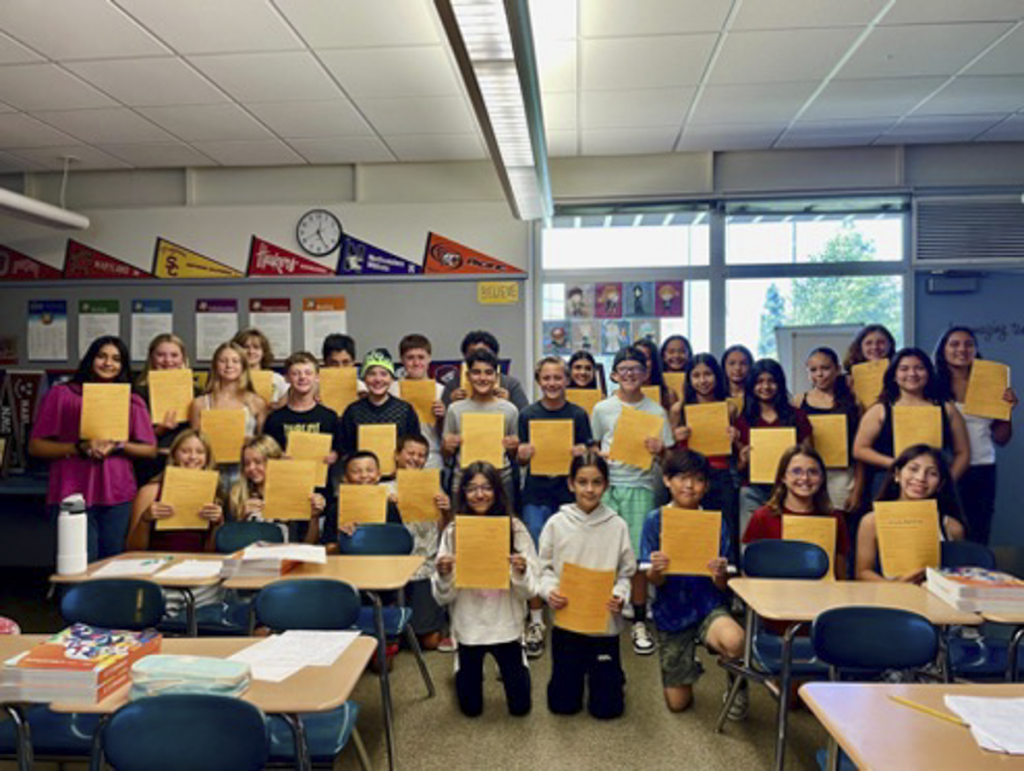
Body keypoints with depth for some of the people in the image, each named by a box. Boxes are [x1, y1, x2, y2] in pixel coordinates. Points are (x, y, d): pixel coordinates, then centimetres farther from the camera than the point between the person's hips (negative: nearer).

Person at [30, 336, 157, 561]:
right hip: (72, 495, -2)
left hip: (118, 498, 2)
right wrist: (79, 448, -11)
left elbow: (150, 450, 10)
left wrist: (118, 446, -8)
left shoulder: (133, 401, 13)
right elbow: (36, 446, 3)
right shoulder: (61, 394, 7)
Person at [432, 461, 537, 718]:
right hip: (468, 627, 0)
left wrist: (521, 572, -27)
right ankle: (464, 670, 44)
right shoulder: (452, 532, -9)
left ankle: (514, 668, 42)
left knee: (520, 706, 12)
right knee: (471, 708, 15)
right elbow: (442, 597, -6)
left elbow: (529, 591, -7)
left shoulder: (515, 528, -10)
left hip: (506, 626, 0)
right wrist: (443, 574, -26)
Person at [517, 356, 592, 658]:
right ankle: (536, 622, 15)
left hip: (569, 494, 0)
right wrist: (523, 454, -17)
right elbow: (520, 457, 5)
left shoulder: (579, 415, 3)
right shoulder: (527, 415, 2)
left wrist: (581, 453, -16)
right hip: (536, 495, 0)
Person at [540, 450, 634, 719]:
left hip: (605, 623, -1)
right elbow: (545, 568, 1)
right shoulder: (556, 523, -5)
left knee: (606, 706, 7)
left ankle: (609, 674, 40)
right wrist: (549, 590, -18)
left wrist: (620, 595, -20)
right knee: (563, 704, 11)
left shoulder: (617, 526, -6)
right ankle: (575, 674, 43)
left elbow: (626, 573, -1)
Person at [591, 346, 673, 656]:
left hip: (640, 486, 0)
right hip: (607, 484, 0)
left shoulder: (656, 412, 5)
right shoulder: (602, 409, 6)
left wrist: (659, 450, -15)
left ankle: (639, 621, 15)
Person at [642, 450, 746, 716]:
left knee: (734, 641, -36)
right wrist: (656, 570, -32)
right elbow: (654, 581, -9)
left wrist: (719, 575, -30)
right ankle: (691, 663, 41)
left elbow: (722, 585, -6)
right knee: (677, 703, 6)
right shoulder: (655, 520, -7)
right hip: (671, 612, 1)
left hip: (709, 606, -1)